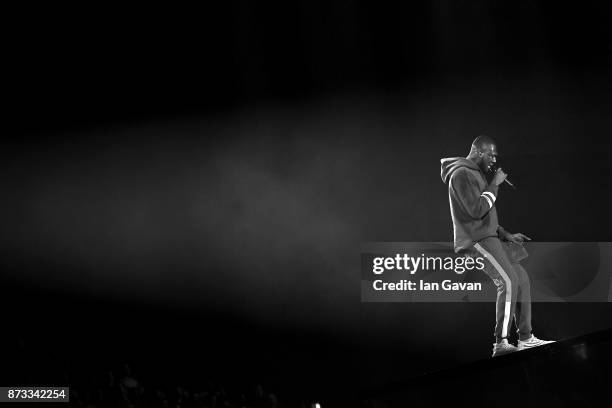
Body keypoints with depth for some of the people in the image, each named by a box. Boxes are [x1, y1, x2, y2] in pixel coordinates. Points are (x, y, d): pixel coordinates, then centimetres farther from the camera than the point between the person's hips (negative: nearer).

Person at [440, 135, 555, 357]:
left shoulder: (475, 174, 22)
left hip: (489, 238, 11)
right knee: (508, 281, -22)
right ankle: (501, 344, -24)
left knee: (521, 277, 10)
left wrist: (506, 234, 15)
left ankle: (526, 338, 15)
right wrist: (494, 184, -13)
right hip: (475, 240, -11)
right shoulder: (461, 174, -11)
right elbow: (476, 210, -22)